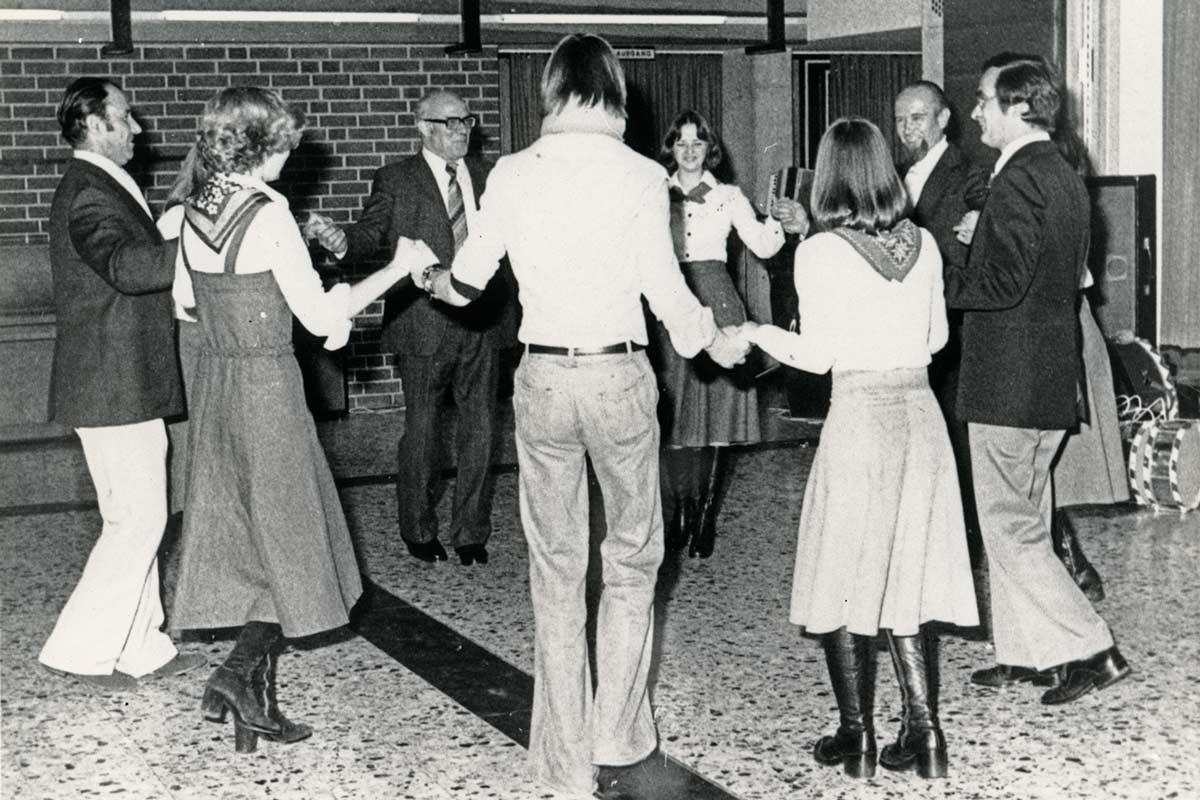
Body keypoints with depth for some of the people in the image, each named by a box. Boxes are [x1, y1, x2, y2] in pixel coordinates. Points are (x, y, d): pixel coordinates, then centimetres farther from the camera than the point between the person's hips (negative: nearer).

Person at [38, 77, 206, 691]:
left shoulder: (101, 187, 17)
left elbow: (139, 262, 17)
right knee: (138, 519, -6)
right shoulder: (90, 192, -17)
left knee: (136, 518, 14)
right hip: (113, 387, -11)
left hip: (124, 383, 11)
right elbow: (128, 268, -34)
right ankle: (78, 650, 2)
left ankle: (140, 646, 22)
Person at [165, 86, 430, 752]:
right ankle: (241, 673, -7)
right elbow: (321, 316, -15)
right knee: (288, 535, 6)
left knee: (238, 534, 13)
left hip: (211, 384, 7)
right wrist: (397, 268, -8)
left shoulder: (194, 210, 4)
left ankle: (254, 698, 17)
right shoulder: (268, 215, -18)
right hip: (267, 385, -7)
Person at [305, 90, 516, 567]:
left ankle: (471, 532, 20)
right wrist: (342, 243, -30)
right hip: (425, 326, -4)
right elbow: (372, 233, -10)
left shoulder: (485, 175, 11)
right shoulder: (396, 180, -1)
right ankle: (418, 531, 22)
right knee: (422, 431, 6)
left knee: (480, 429, 8)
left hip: (482, 323, 4)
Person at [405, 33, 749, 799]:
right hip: (618, 376, -2)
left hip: (542, 378, 2)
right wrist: (718, 343, 11)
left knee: (557, 570, 11)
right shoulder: (640, 176, -8)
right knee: (632, 561, 15)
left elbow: (468, 281, 6)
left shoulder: (513, 174, -1)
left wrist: (428, 276, 29)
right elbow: (666, 290, -8)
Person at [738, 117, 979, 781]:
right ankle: (923, 731, 9)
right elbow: (936, 337, 12)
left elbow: (818, 356, -11)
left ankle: (857, 735, 12)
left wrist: (757, 333, 4)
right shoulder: (923, 244, 4)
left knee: (844, 576, 7)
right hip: (920, 412, 5)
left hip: (859, 417, -5)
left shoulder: (821, 252, -11)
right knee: (906, 575, 12)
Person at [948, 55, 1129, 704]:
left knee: (1009, 527, -2)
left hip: (1008, 383, -10)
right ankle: (1027, 653, 24)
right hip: (1053, 380, 10)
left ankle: (1090, 650, -2)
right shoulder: (1065, 177, 14)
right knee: (1026, 523, 16)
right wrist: (978, 247, 18)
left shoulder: (1018, 180, -17)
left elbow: (1004, 283, -24)